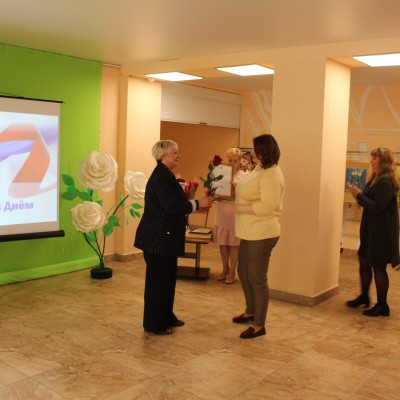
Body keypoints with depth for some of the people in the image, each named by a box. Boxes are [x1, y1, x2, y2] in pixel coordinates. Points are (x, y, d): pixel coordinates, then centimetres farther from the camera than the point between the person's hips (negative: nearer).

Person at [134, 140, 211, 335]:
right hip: (158, 238, -10)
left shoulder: (165, 175, 14)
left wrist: (195, 206, 10)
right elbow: (172, 207, -25)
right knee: (158, 280, 1)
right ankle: (154, 324, 14)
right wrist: (197, 204, -17)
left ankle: (166, 317, 32)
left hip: (165, 238, 10)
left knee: (168, 278, 18)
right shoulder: (161, 177, -19)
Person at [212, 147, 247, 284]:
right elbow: (216, 193, 5)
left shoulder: (243, 177, -3)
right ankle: (225, 269, 26)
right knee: (223, 242, 10)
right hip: (222, 213, 3)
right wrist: (218, 197, -16)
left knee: (234, 243, 3)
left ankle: (232, 271, 14)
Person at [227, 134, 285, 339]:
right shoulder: (259, 170, 12)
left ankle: (259, 325, 13)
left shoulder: (271, 176, -20)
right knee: (243, 271, 21)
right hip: (250, 233, 11)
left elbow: (266, 206, -28)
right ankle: (251, 311, 39)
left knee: (257, 278, -1)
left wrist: (239, 208, -22)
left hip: (261, 234, -11)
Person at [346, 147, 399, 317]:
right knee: (364, 261, 17)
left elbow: (378, 207, -23)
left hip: (382, 232, -9)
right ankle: (364, 297, 33)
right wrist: (359, 194, -3)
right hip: (371, 229, 9)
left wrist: (359, 195, -18)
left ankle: (382, 306, 14)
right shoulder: (375, 179, 10)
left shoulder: (386, 182, -18)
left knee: (378, 267, 0)